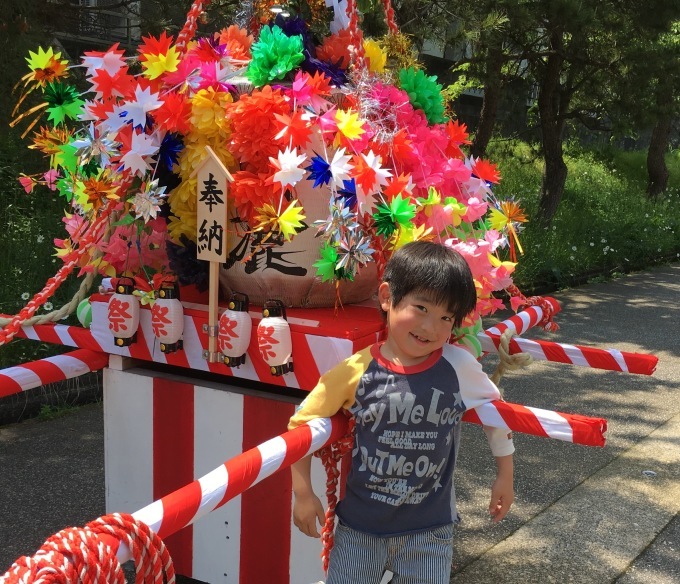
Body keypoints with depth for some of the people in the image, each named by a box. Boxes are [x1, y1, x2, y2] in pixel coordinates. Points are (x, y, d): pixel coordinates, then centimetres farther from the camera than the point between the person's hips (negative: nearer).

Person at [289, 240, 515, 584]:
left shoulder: (459, 367, -13)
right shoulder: (356, 372, -15)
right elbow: (302, 424, -2)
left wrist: (505, 477, 14)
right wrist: (303, 494, -1)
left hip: (429, 530, 0)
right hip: (358, 527, 0)